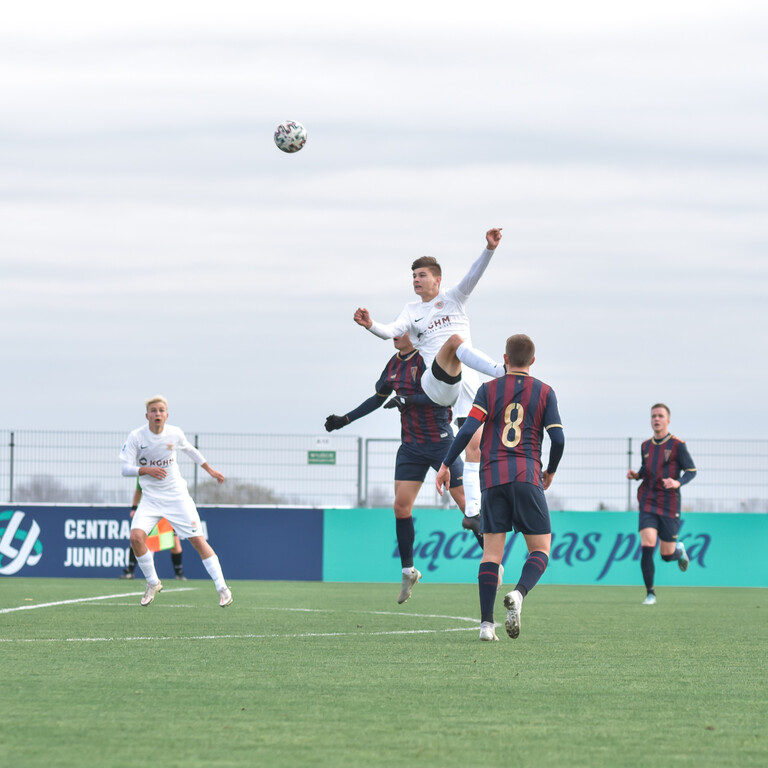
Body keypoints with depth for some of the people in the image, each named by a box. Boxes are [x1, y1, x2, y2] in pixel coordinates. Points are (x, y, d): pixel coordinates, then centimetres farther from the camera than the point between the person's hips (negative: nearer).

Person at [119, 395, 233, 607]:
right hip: (151, 498, 0)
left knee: (198, 540, -7)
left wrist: (210, 470, 23)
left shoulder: (175, 434, -5)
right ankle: (153, 583, 1)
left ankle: (222, 588, 1)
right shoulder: (136, 437, -10)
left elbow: (190, 450, 18)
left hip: (176, 495, 0)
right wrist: (147, 470, -30)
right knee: (136, 536, -20)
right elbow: (125, 469, -12)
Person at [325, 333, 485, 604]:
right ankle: (408, 571, 10)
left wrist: (407, 400, -28)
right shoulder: (394, 363, 8)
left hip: (440, 442, -6)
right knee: (401, 506, -2)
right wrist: (345, 419, 20)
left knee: (466, 504, -5)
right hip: (410, 446, 6)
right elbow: (378, 398, 21)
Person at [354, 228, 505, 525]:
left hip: (466, 383, 1)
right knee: (455, 339, -30)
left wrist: (489, 249, -19)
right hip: (436, 384, -1)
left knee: (474, 446, -7)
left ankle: (472, 511, -5)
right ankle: (500, 372, -44)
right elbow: (391, 331, 0)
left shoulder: (453, 298, 14)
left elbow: (474, 274, -2)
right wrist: (371, 325, -22)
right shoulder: (411, 310, 17)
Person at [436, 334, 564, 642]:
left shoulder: (489, 389, 8)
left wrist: (446, 464, 4)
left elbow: (469, 429, -4)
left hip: (493, 477, 2)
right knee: (540, 549, 5)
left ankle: (486, 623, -5)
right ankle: (518, 594, -25)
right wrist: (550, 472, 18)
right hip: (528, 475, -2)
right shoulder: (544, 392, 6)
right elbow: (558, 439, 0)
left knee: (492, 552, 4)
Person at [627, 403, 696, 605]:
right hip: (648, 503, 3)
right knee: (646, 548, -14)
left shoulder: (677, 445, -5)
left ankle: (679, 550, 41)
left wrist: (678, 483, -24)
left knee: (667, 555, 3)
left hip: (669, 506, -3)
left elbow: (691, 471, -5)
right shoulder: (646, 446, 9)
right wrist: (636, 475, 2)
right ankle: (650, 594, -5)